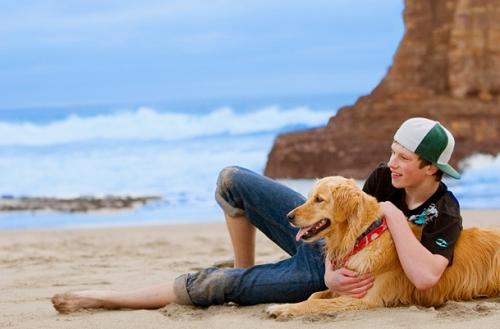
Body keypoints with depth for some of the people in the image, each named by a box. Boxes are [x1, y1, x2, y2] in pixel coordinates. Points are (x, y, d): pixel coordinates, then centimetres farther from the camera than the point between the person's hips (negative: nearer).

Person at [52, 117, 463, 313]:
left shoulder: (445, 215, -26)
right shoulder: (384, 177, -11)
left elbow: (425, 277, -43)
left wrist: (393, 215, -38)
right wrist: (332, 271, -24)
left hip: (319, 274, -6)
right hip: (320, 233, 6)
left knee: (212, 285, -15)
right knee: (232, 179, 0)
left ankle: (104, 298, -2)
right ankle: (245, 268, 20)